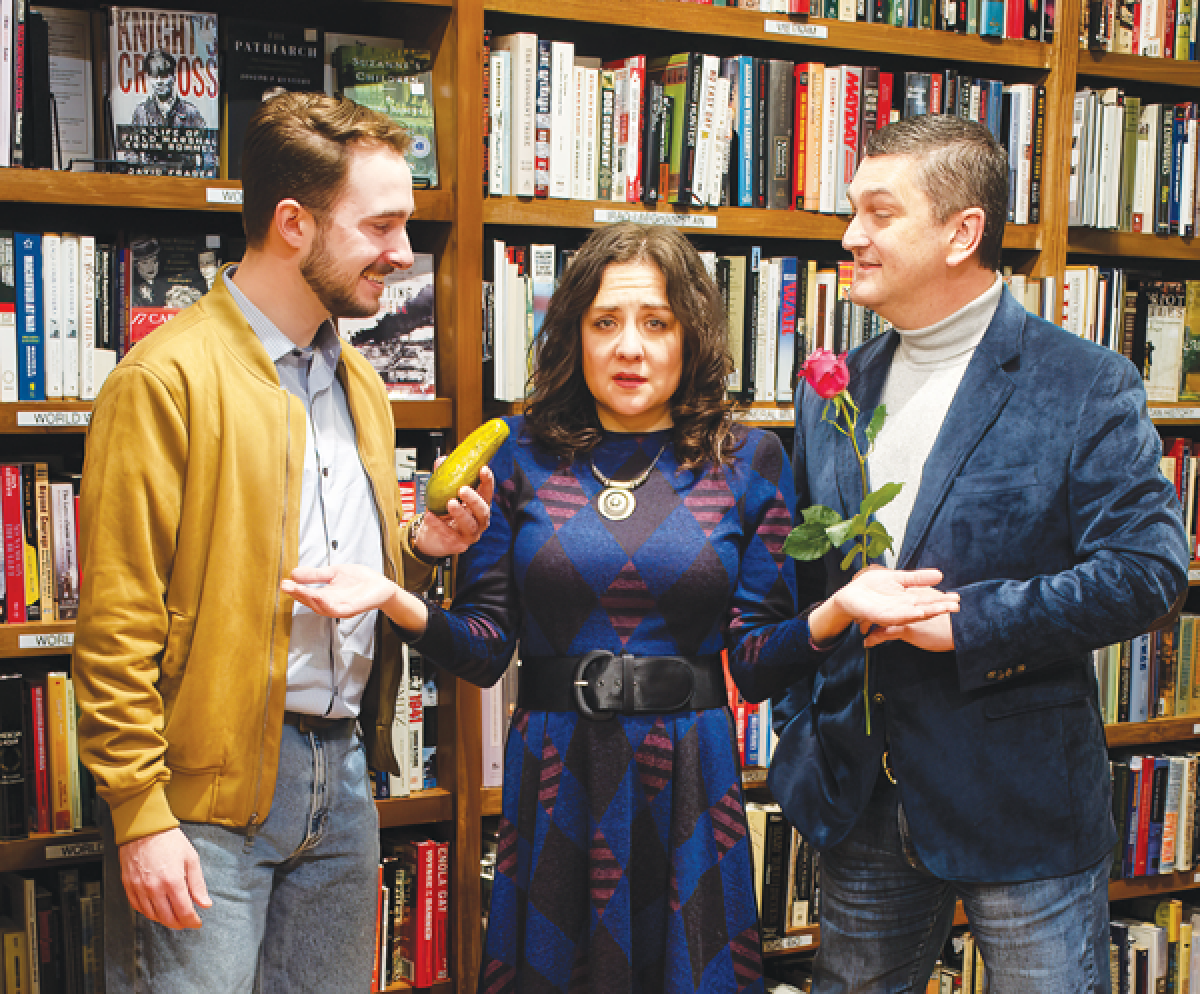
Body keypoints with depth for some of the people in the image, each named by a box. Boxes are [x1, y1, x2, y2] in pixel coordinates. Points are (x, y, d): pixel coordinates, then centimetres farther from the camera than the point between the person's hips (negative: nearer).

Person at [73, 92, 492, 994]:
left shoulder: (361, 383, 14)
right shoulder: (168, 378, -12)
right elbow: (117, 623, -14)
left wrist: (423, 550, 3)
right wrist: (140, 814, -16)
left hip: (345, 772, 7)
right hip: (211, 784, -7)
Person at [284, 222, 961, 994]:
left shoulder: (748, 462, 1)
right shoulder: (522, 453, 1)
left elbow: (756, 662, -1)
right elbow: (484, 647, 0)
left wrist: (838, 610, -19)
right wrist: (398, 602, -17)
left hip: (688, 781, 0)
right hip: (554, 778, 1)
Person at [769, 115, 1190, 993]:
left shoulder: (1085, 386, -9)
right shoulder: (832, 394, 7)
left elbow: (1150, 570, -16)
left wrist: (969, 620, -20)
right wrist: (802, 734, 6)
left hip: (1024, 807, -4)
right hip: (863, 805, 5)